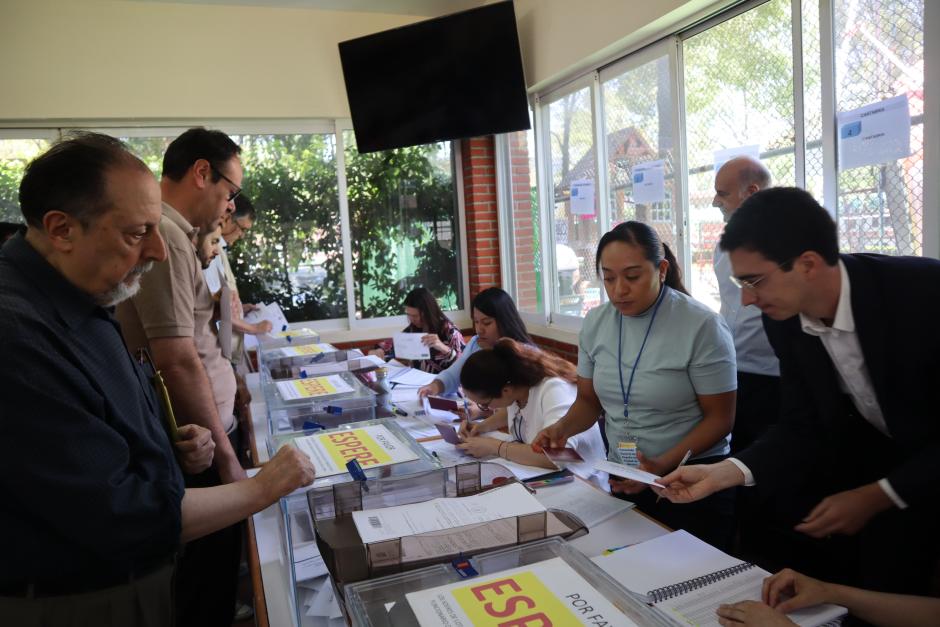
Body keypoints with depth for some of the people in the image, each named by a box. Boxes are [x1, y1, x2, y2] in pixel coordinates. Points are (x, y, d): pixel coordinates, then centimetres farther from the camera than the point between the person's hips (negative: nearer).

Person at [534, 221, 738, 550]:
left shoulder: (702, 326, -17)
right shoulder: (595, 323, -2)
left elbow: (720, 418, -12)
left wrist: (662, 465, -24)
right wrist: (562, 428, -12)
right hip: (623, 480, 4)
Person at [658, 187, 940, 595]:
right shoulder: (784, 317, -13)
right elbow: (803, 426, -8)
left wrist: (876, 497, -27)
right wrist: (720, 473, -22)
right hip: (876, 446, 5)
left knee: (887, 543, -20)